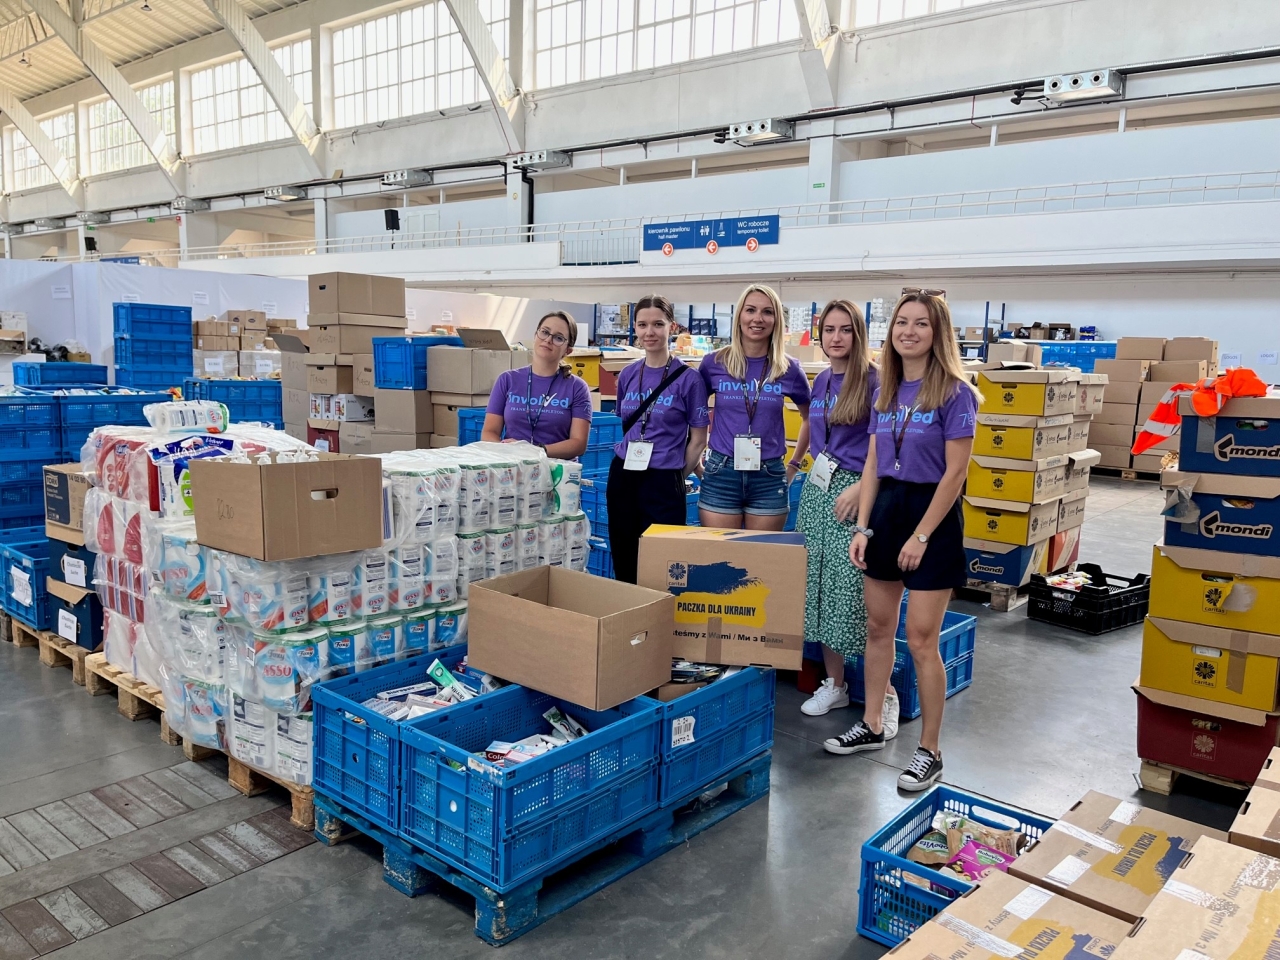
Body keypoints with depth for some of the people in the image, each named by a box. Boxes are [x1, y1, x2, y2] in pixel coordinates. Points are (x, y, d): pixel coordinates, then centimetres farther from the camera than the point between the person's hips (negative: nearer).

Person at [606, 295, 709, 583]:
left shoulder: (688, 378, -7)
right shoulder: (627, 375, 7)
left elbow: (698, 440, -3)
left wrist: (677, 476, 1)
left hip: (663, 480, -4)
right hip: (622, 476, 5)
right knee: (623, 564, 10)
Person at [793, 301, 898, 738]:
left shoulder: (872, 381, -8)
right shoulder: (821, 381, 12)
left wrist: (859, 488, -20)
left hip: (854, 491, -7)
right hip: (817, 487, 7)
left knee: (856, 593, -9)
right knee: (818, 588, 9)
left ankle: (884, 694, 5)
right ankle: (834, 685, 22)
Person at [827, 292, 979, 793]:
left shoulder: (954, 393, -10)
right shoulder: (886, 391, 9)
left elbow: (954, 473, -13)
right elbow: (872, 466, 10)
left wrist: (921, 536, -16)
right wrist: (862, 528, 3)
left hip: (932, 513, -6)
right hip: (886, 509, 6)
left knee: (921, 639, -3)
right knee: (877, 626, 13)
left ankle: (929, 751, 11)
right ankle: (872, 727, 29)